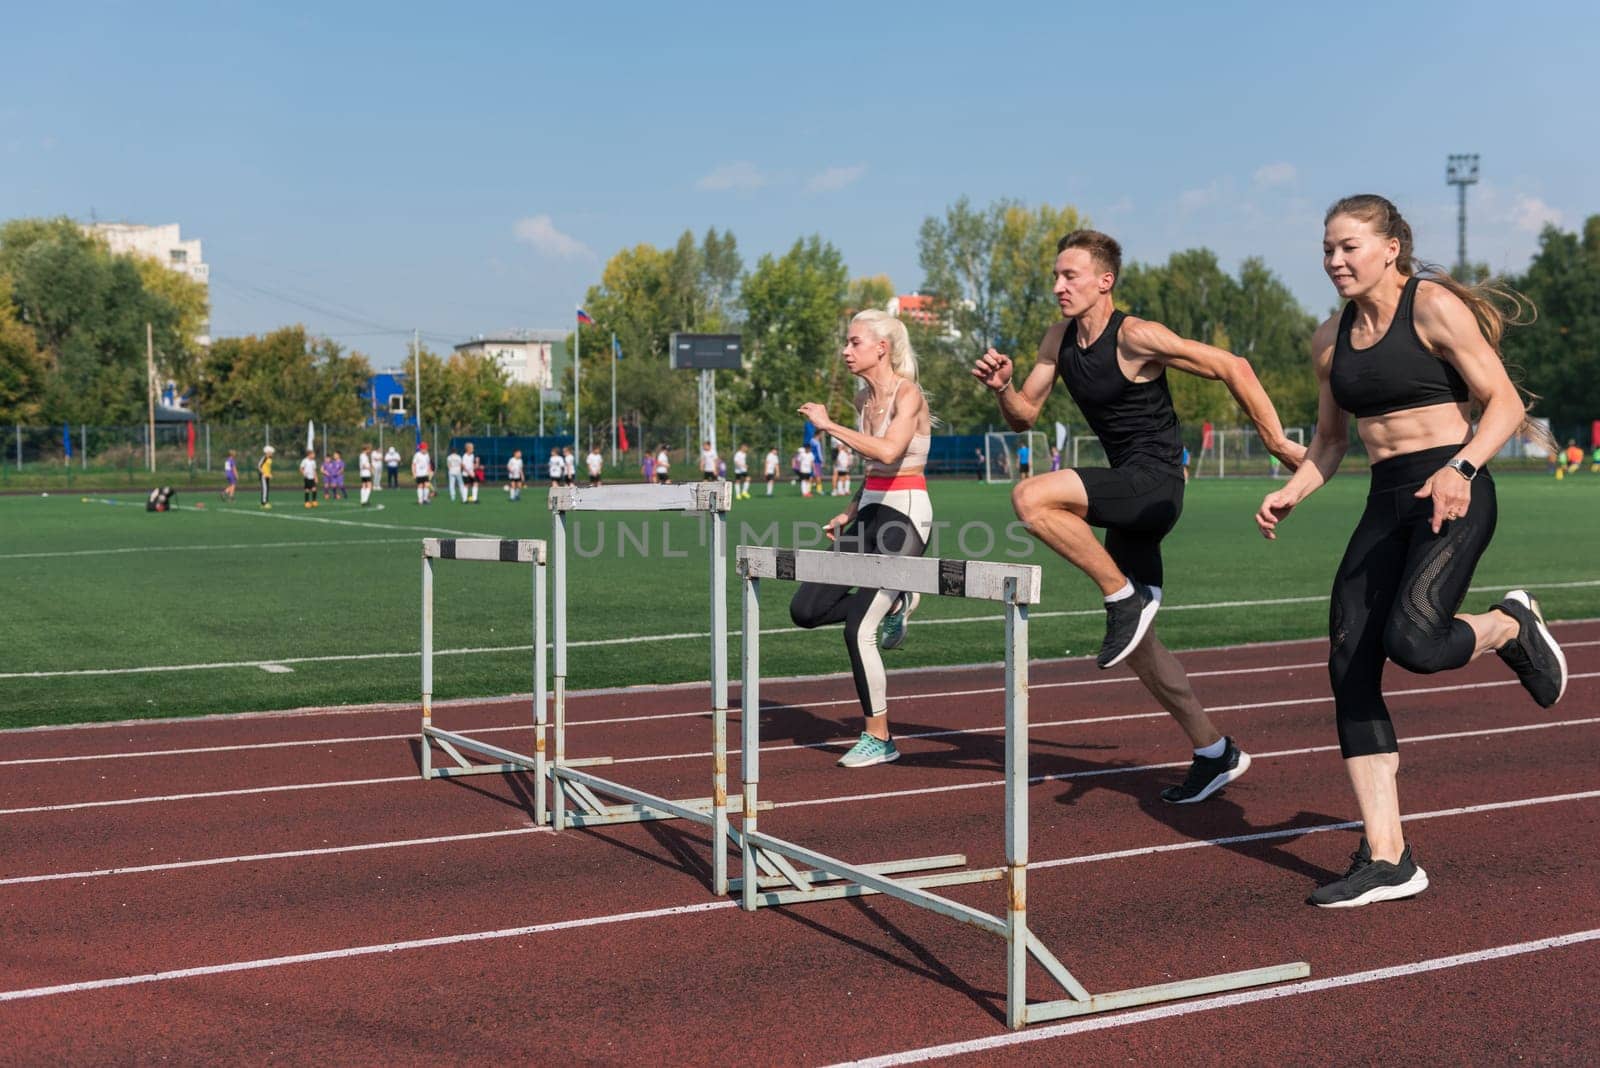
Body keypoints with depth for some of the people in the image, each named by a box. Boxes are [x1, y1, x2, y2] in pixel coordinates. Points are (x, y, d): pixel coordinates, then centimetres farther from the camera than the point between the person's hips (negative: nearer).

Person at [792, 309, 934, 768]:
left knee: (858, 630, -11)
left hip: (906, 515, -8)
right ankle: (892, 606, 20)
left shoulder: (907, 394, -13)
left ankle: (879, 739, 2)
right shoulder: (864, 398, 11)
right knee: (805, 609, 1)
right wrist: (850, 512, 13)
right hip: (871, 513, 8)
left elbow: (888, 452, -31)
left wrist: (829, 426, -24)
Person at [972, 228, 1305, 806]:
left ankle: (1127, 597, -14)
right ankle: (1215, 753, 23)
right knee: (1136, 643, 12)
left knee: (1031, 498, -28)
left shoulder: (1136, 338, -15)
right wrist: (1002, 388, -10)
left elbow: (1232, 367, -13)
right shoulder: (1059, 339, 8)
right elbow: (1025, 416, 11)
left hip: (1155, 482, -8)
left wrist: (1276, 441, -12)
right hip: (1127, 490, 9)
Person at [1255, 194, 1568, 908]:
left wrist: (1460, 468, -24)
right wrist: (1289, 494, 4)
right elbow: (1330, 440, 21)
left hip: (1453, 497, -7)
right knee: (1350, 669, -3)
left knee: (1412, 640, -28)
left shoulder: (1435, 307, -6)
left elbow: (1505, 405, -8)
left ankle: (1512, 627, 9)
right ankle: (1386, 860, 3)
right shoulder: (1330, 340, 12)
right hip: (1385, 505, 7)